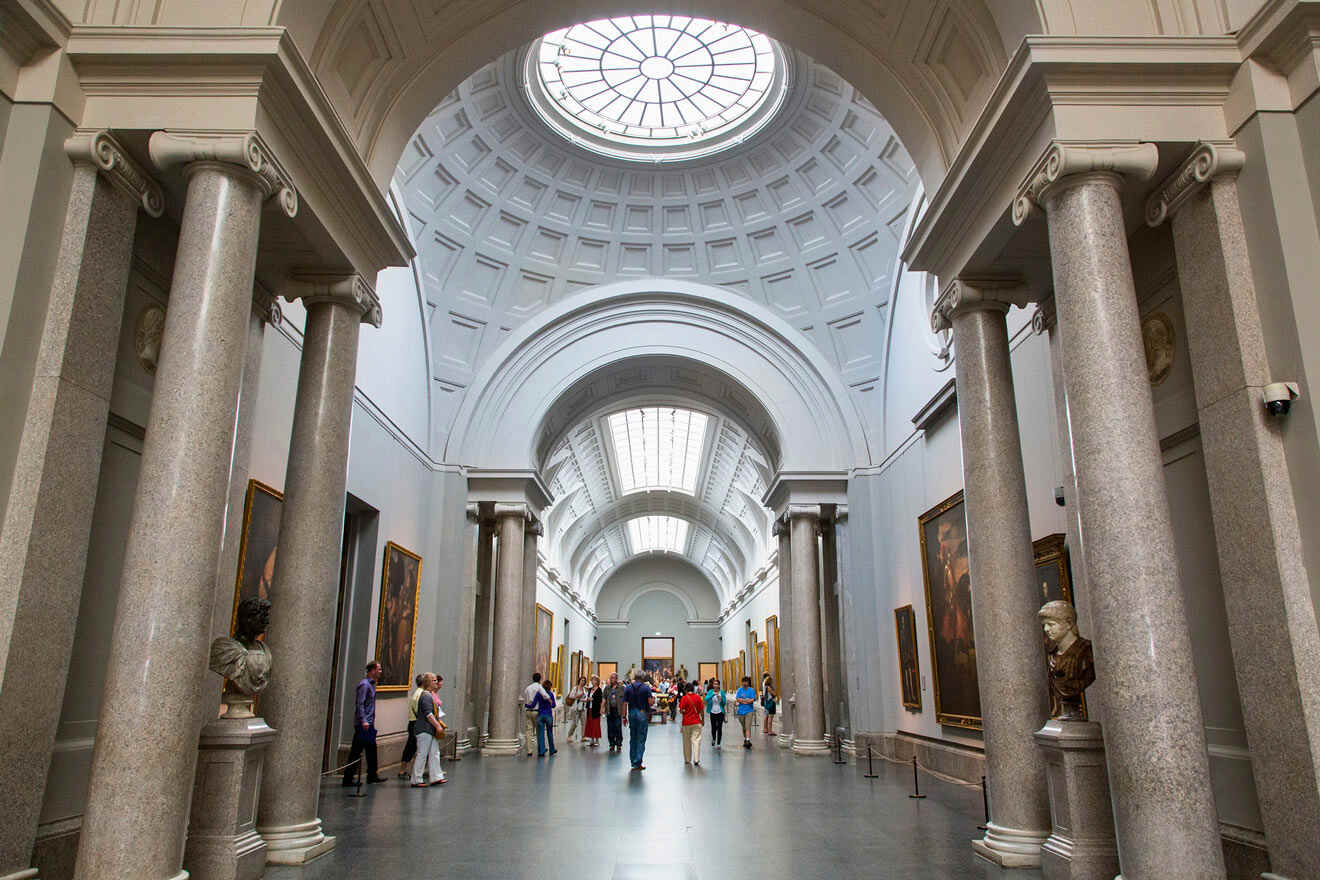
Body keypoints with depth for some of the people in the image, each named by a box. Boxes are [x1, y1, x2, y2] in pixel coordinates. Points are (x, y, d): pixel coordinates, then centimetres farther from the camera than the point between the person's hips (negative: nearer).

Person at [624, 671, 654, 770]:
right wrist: (654, 698, 9)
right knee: (641, 739, 1)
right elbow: (650, 703, -12)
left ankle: (633, 762, 18)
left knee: (632, 738, 14)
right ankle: (637, 763, -1)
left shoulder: (628, 688, 3)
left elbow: (624, 703, 1)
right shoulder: (646, 687, -6)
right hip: (642, 714, -4)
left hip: (632, 714, 4)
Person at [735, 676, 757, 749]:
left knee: (748, 727, -14)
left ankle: (748, 740, -21)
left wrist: (742, 700, -7)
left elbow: (752, 700, -10)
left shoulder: (751, 690, 1)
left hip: (749, 711, -3)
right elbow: (737, 699, -4)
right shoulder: (739, 690, 7)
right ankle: (745, 739, 26)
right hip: (741, 711, 3)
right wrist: (747, 700, -10)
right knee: (744, 727, 12)